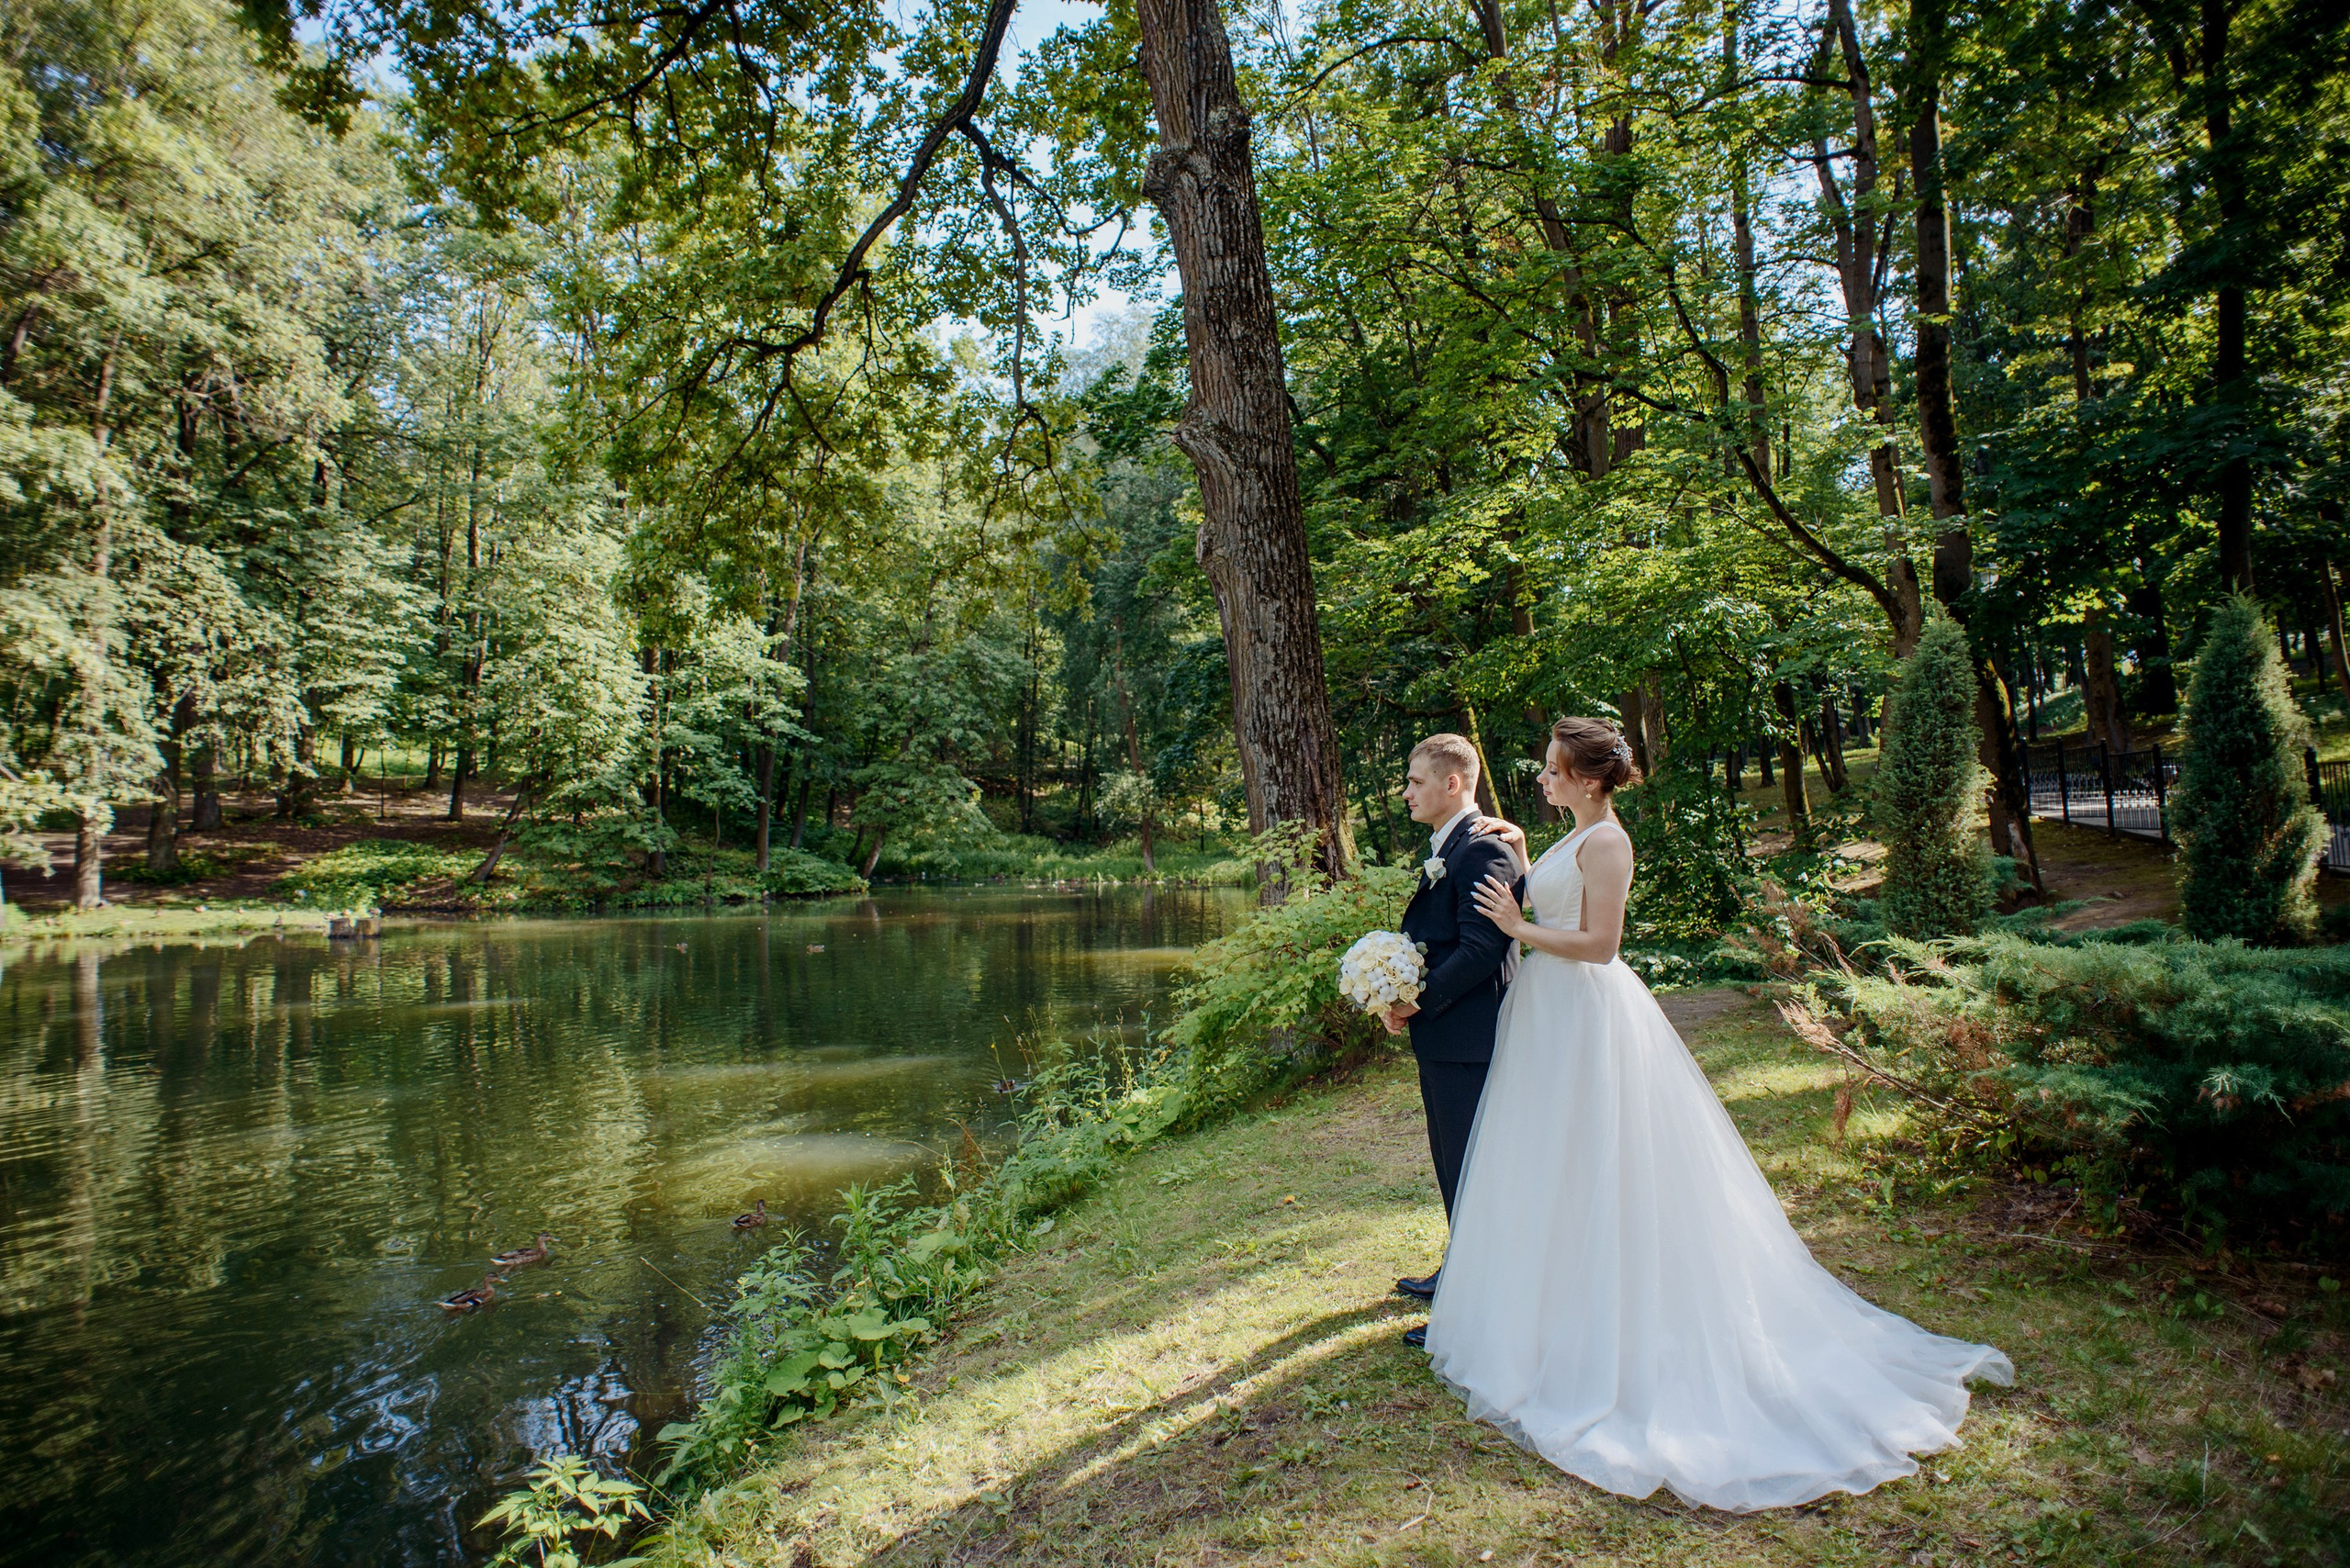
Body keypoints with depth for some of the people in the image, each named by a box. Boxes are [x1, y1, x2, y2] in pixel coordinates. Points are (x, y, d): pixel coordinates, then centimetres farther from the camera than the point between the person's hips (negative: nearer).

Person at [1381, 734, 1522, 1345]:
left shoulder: (1484, 850, -19)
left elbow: (1481, 950, -25)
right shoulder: (1444, 849, 13)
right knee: (1450, 1159, 22)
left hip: (1467, 1036, -10)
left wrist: (1418, 1000, -19)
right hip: (1439, 1034, 10)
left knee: (1471, 1168, 1)